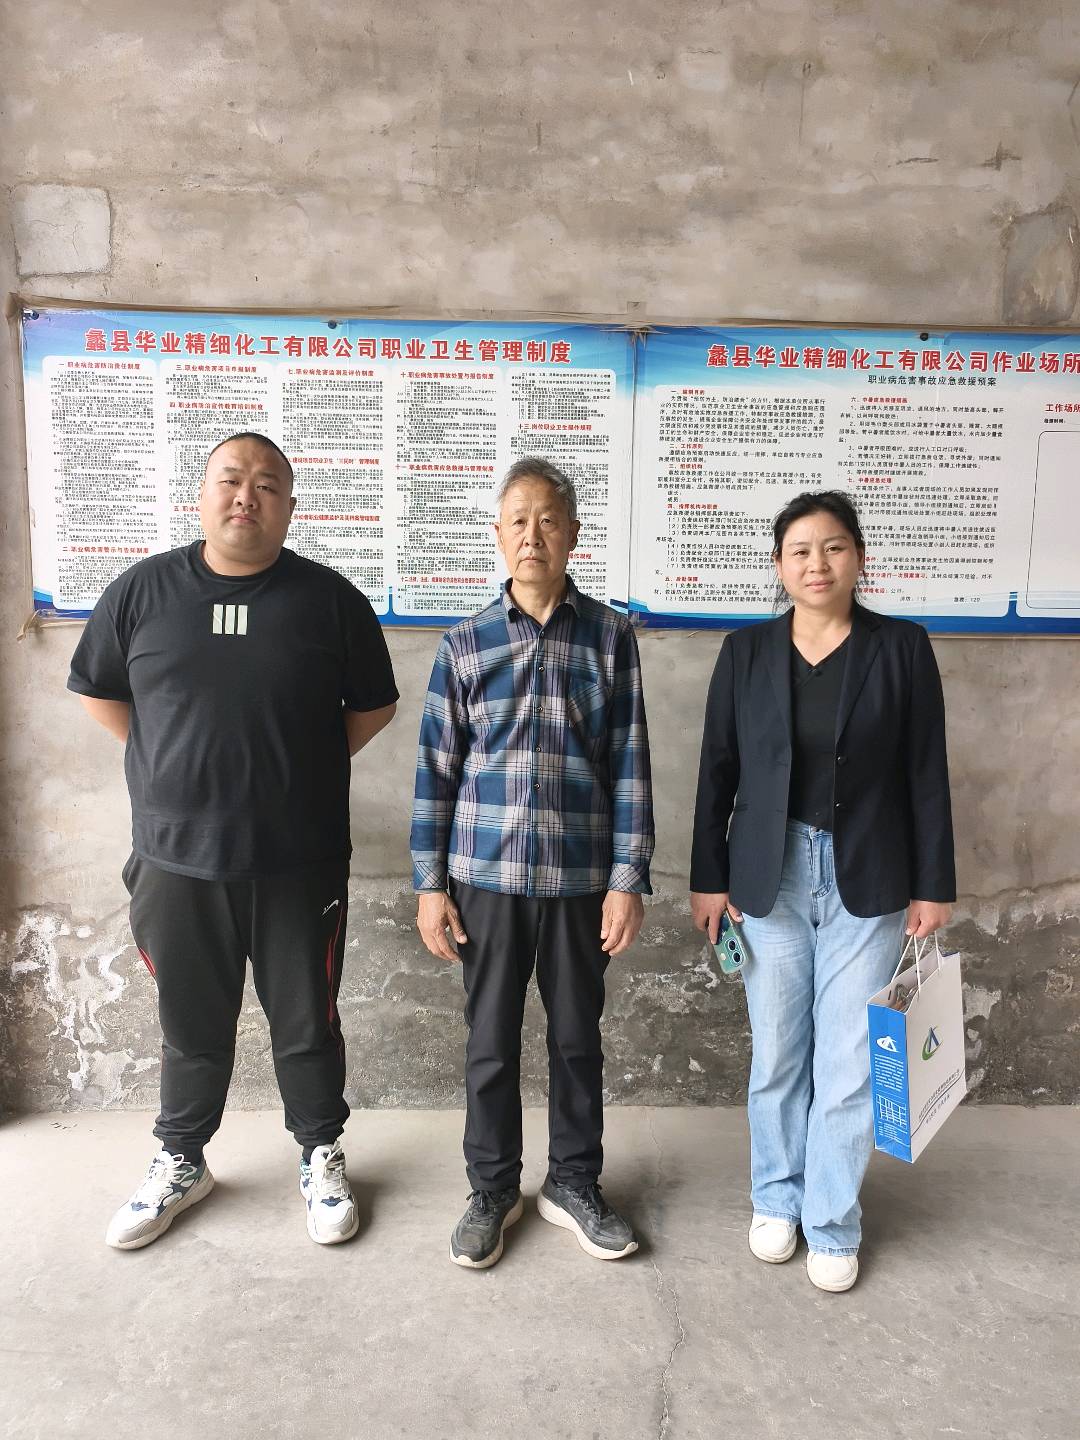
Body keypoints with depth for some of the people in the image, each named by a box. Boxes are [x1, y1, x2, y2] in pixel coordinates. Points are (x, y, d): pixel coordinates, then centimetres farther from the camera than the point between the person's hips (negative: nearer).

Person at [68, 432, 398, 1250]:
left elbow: (374, 705, 6)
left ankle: (322, 1158, 35)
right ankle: (181, 1162, 40)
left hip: (299, 864, -1)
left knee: (307, 1023, 13)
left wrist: (305, 765, 2)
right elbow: (98, 692, 12)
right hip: (176, 859, 1)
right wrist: (171, 765, 7)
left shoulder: (330, 598, -3)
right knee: (192, 1027, 17)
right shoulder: (142, 590, 0)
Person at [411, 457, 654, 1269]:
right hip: (488, 875, 0)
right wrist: (430, 882, -1)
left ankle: (574, 1184, 34)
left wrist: (629, 878, -5)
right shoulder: (465, 644, 0)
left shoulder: (610, 636, -1)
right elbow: (437, 769, 2)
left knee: (577, 1037, 14)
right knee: (492, 1042, 12)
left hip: (582, 877, 0)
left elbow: (631, 764, -2)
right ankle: (492, 1190, 32)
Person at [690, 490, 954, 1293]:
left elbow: (927, 773, -1)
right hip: (771, 875, 1)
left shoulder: (902, 648, -3)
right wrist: (709, 877, 1)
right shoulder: (746, 652, 0)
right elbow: (718, 768, 2)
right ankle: (777, 1199, 33)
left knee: (848, 1062, 6)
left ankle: (833, 1224, 25)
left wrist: (933, 884, -2)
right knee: (778, 1054, 12)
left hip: (867, 881, -1)